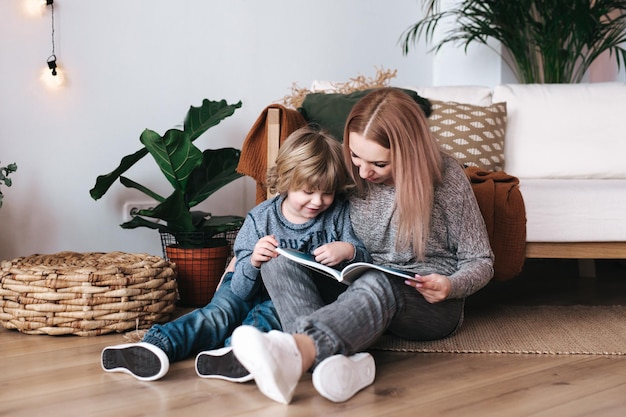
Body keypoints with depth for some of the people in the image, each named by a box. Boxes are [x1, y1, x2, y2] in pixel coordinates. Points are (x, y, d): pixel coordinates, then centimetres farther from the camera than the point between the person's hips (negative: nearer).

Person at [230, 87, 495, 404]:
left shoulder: (446, 176, -10)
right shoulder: (353, 174, -1)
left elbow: (480, 262, -2)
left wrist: (450, 287, -25)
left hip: (431, 303, -4)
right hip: (361, 286, 5)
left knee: (376, 283, -40)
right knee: (279, 261, -21)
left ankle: (295, 352, -69)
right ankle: (345, 361, -47)